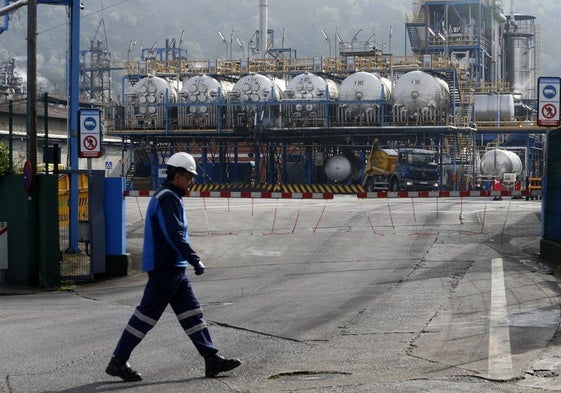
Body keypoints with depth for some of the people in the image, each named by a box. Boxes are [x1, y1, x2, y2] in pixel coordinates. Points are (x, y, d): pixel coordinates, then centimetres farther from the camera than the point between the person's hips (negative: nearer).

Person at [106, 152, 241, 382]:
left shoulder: (169, 197, 17)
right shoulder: (168, 199, -16)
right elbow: (175, 235, -23)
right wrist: (195, 261, -21)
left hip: (174, 268, 11)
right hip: (165, 268, -11)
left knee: (192, 313, 8)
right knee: (146, 315, -4)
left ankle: (212, 359, 9)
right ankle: (118, 361, 2)